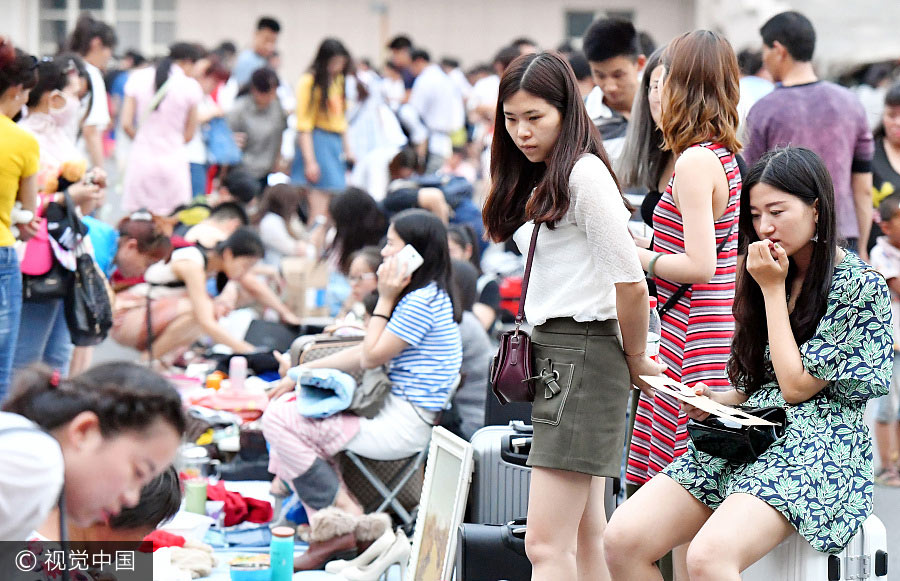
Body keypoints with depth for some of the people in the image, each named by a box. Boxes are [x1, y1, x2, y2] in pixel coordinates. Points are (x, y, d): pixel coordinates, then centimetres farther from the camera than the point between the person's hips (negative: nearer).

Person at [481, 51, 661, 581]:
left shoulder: (584, 173, -13)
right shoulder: (536, 181, 17)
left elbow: (631, 283, -17)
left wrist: (634, 359, -4)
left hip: (583, 352, -10)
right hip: (550, 353, 10)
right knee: (586, 536, 12)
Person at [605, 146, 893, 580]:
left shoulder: (860, 286, -5)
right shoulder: (775, 274, 18)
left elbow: (798, 385, -10)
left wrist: (773, 290, -4)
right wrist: (713, 401, 0)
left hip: (817, 449, -7)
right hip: (747, 436, 7)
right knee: (622, 539, -18)